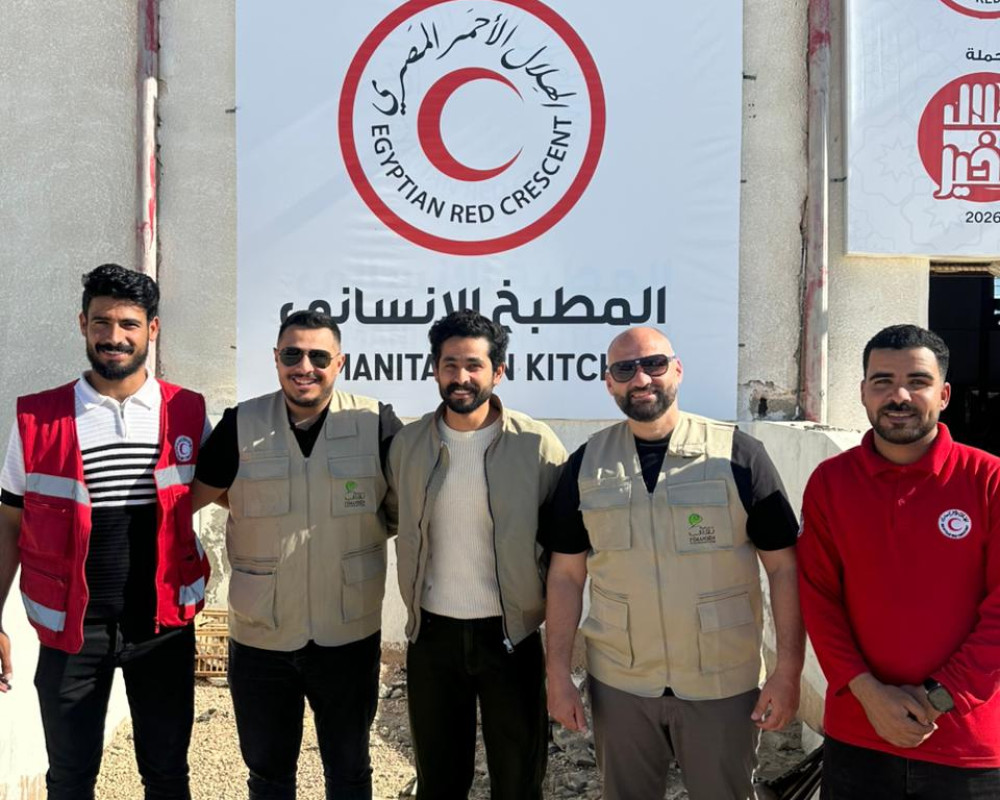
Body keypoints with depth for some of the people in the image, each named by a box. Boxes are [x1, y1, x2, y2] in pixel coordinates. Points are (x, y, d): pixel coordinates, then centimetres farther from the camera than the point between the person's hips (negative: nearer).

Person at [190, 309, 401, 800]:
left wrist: (359, 522, -8)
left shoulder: (375, 423, -10)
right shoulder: (241, 425, -6)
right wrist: (259, 509, 0)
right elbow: (192, 497, 4)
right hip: (259, 639, 1)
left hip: (349, 636, -1)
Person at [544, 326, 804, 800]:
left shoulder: (738, 455, -9)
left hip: (723, 685, -2)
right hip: (618, 683, 2)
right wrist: (558, 674, -1)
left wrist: (788, 671, -9)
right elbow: (566, 575, 2)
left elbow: (784, 568, -6)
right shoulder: (586, 465, 0)